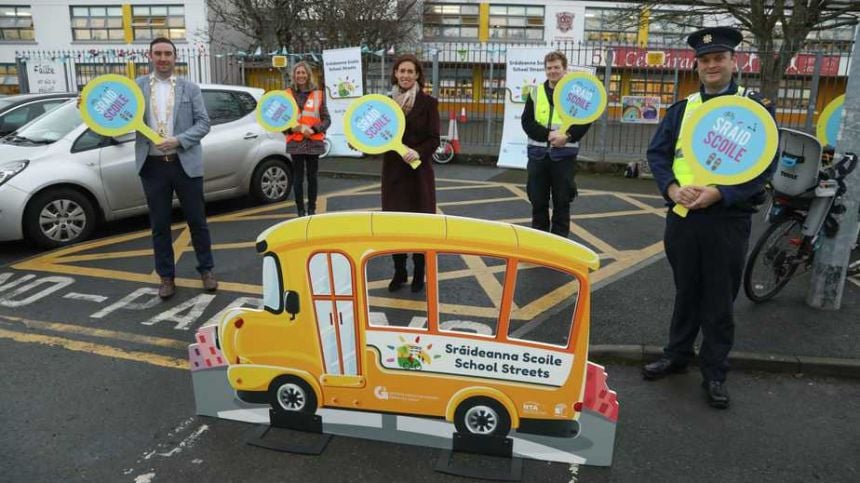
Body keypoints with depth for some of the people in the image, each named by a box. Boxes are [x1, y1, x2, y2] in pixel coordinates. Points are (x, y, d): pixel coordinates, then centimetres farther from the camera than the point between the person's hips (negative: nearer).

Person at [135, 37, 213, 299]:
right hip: (153, 166, 1)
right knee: (159, 225, 7)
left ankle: (206, 270, 23)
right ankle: (166, 277, 20)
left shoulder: (190, 88, 3)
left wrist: (178, 141, -16)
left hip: (185, 164, -1)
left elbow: (203, 123, -3)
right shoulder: (137, 86, 5)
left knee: (197, 220, 7)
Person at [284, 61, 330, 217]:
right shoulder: (288, 94, 3)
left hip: (314, 142, 1)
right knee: (298, 178, 2)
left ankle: (312, 210, 17)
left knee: (312, 177, 7)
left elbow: (327, 119, 4)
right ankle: (300, 211, 10)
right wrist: (293, 128, -16)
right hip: (295, 143, -1)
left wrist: (313, 129, -12)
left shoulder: (318, 94, 6)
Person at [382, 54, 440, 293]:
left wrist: (418, 153, -25)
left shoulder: (428, 102, -4)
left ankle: (419, 273, 20)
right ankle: (399, 271, 23)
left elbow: (434, 139, -8)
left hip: (419, 170, -3)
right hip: (393, 170, 3)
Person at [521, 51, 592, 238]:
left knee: (562, 201, 3)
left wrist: (567, 136, -19)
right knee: (538, 200, 8)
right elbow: (526, 121, 0)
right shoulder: (536, 93, 8)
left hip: (564, 155, -2)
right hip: (538, 153, 2)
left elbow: (585, 121, -2)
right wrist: (547, 135, -15)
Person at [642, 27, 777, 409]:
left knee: (719, 301, 6)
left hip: (728, 219, -3)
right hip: (682, 217, 3)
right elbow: (657, 154, 5)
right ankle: (676, 356, 31)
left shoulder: (757, 108, -2)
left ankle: (714, 374, 20)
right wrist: (672, 188, -13)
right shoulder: (681, 109, 8)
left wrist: (719, 193, -21)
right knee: (685, 292, 16)